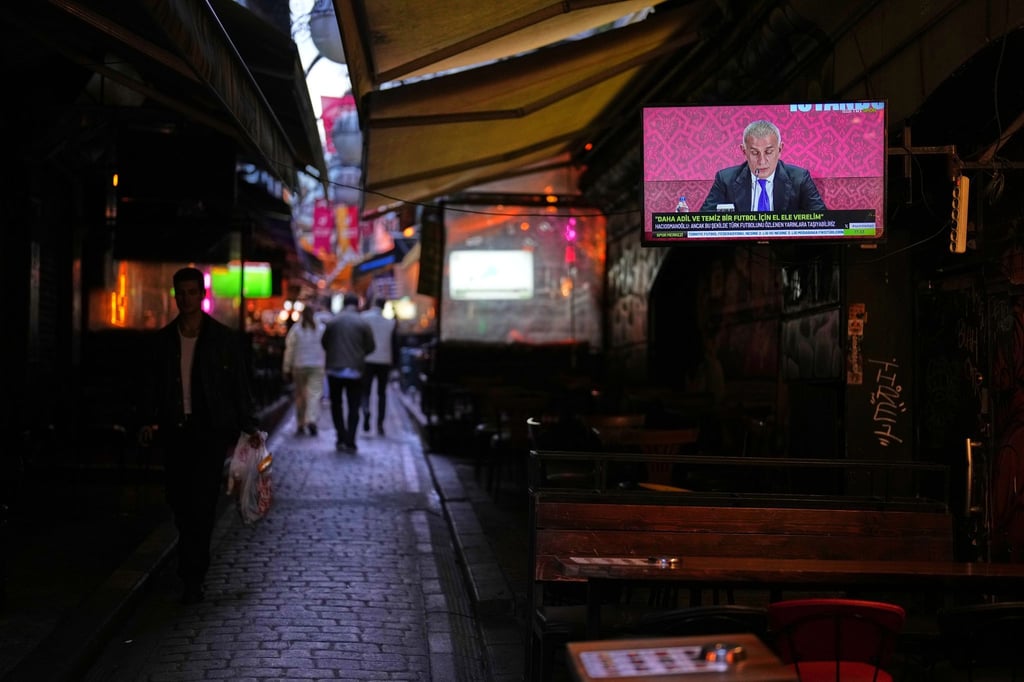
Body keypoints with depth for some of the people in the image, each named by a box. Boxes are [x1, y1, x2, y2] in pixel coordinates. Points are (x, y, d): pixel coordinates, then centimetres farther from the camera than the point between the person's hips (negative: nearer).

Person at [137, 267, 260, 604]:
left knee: (201, 503, -10)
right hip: (175, 431, 3)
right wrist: (149, 421, -2)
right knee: (179, 502, 6)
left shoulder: (225, 339, 2)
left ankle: (193, 579, -6)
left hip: (211, 430, -3)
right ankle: (193, 569, 25)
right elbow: (152, 385, 12)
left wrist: (249, 427, -1)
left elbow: (240, 386, 4)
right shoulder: (163, 339, 10)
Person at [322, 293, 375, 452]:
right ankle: (350, 442, 0)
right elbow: (370, 346, -2)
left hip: (334, 369, 1)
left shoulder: (332, 321, -3)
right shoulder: (363, 323, -7)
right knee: (353, 407, 5)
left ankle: (341, 438, 6)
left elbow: (324, 343, 4)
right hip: (355, 371, -1)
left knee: (336, 405, 14)